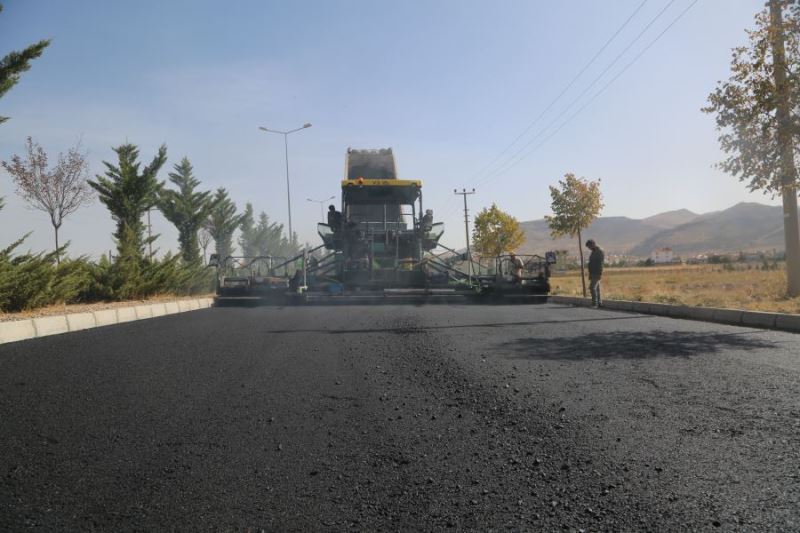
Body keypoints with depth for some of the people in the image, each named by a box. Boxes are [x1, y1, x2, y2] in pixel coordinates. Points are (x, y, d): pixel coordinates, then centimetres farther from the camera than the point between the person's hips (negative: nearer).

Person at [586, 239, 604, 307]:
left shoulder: (600, 251, -10)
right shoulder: (594, 252, 19)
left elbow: (600, 263, -17)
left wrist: (600, 274, -22)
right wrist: (590, 274, 21)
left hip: (597, 273, -10)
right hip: (593, 273, 10)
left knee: (592, 287, -16)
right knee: (596, 288, 10)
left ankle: (595, 303, -16)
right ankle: (599, 303, 13)